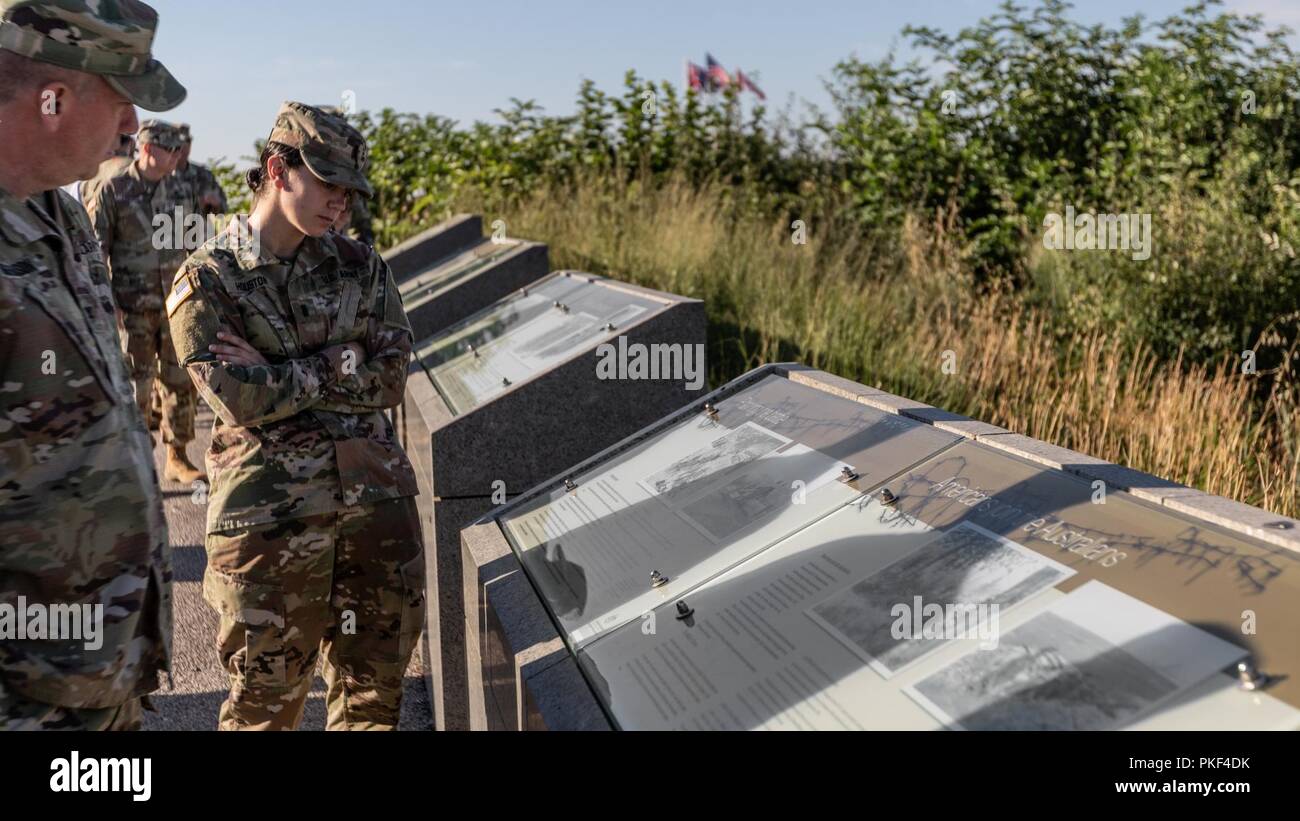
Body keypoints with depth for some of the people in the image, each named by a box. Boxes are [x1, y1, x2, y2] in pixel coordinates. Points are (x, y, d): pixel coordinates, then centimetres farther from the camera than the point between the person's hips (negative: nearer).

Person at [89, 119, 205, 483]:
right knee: (135, 387, 2)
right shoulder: (114, 191, -4)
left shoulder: (182, 193, 9)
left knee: (182, 383, 6)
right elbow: (95, 252, -4)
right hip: (133, 308, -4)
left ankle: (177, 458, 17)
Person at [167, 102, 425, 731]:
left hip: (378, 500, 4)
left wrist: (281, 378, -11)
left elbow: (391, 379, -4)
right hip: (270, 514, -3)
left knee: (374, 687, 14)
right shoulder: (207, 280, -3)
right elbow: (242, 398, -14)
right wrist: (339, 363, -6)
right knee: (268, 698, 9)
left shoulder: (360, 267, 7)